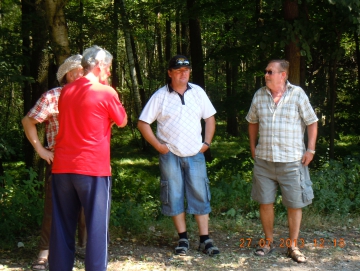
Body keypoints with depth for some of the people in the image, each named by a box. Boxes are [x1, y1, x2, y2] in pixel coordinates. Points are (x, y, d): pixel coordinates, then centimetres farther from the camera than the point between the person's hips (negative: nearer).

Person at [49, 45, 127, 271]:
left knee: (62, 225, 11)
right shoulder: (106, 92, -7)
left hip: (62, 167, 6)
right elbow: (122, 122, 6)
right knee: (97, 225, 2)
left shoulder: (66, 91, 10)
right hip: (93, 167, -5)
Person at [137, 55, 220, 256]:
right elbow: (143, 123, -2)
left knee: (200, 196, 2)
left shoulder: (198, 92, 4)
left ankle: (205, 240, 8)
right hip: (170, 156, -2)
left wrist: (207, 142, 3)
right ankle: (183, 239, 15)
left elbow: (210, 118, 13)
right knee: (174, 197, 4)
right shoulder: (160, 96, -4)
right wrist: (158, 145, -7)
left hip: (195, 155, 2)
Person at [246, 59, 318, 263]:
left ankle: (293, 246, 16)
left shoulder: (297, 94, -6)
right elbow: (253, 122, 17)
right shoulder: (259, 95, 4)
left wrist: (311, 149, -7)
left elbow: (312, 122, -2)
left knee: (295, 204, 3)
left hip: (292, 161, -3)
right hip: (264, 160, 3)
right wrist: (253, 146, 11)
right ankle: (269, 242, 25)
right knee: (265, 202, 9)